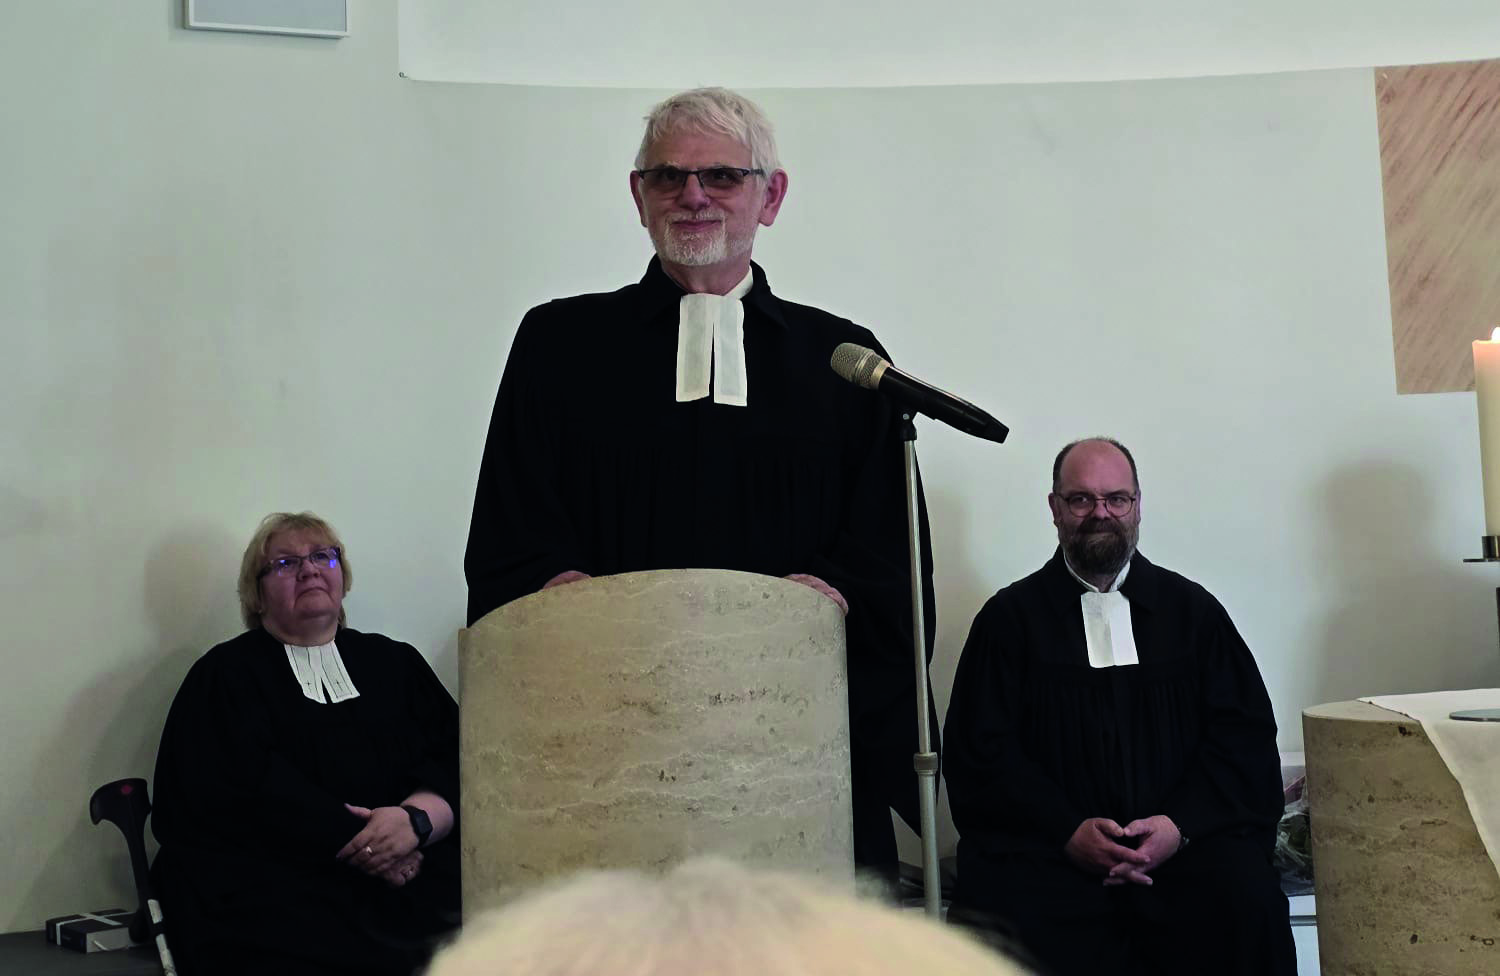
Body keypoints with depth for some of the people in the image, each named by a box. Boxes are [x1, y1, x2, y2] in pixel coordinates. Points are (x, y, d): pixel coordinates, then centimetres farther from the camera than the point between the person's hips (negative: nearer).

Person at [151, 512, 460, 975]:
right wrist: (356, 841, -13)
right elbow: (245, 784, -4)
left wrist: (418, 818, -13)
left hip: (417, 872, 3)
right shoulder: (226, 673, 13)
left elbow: (457, 758, 9)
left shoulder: (395, 662, 22)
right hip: (280, 881, -3)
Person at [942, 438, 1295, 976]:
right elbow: (981, 751, 3)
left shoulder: (1192, 609, 17)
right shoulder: (1010, 617, 11)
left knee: (1250, 905, -28)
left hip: (1183, 837, 2)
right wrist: (1069, 831, -12)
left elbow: (1243, 734, 9)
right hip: (1047, 845, -1)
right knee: (1019, 923, -32)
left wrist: (1180, 824, -9)